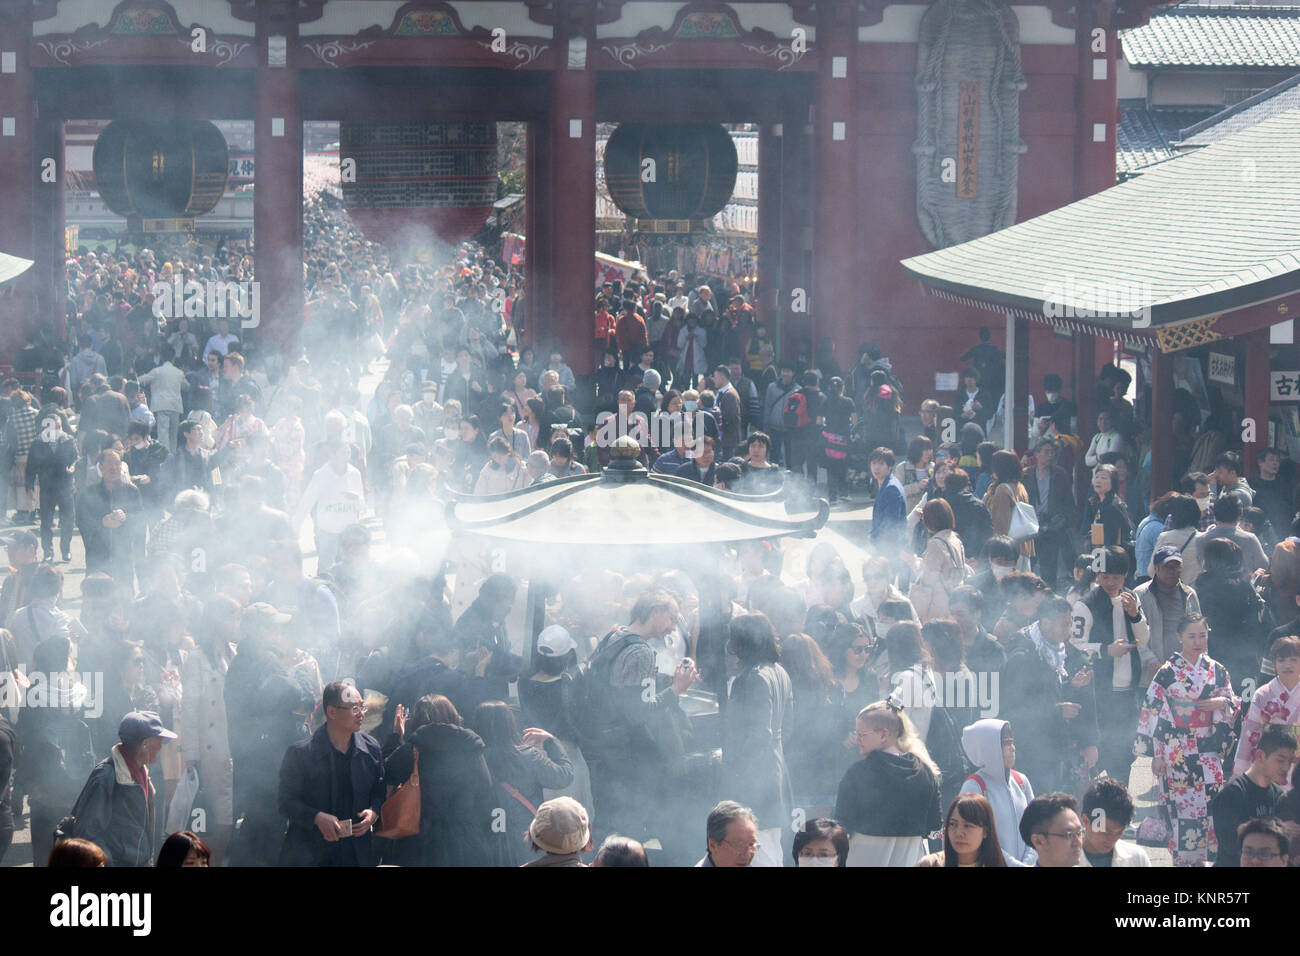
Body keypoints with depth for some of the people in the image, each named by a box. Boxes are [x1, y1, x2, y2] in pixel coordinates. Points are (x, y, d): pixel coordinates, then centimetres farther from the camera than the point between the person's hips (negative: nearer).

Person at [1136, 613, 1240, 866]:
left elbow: (1233, 705, 15)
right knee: (1181, 805, -5)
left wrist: (1223, 702, -11)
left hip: (1208, 749, 3)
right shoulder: (1168, 672, -5)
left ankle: (1199, 857, 9)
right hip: (1177, 748, -3)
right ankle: (1183, 858, 5)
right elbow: (1153, 712, -5)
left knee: (1211, 801, -3)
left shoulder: (1216, 670, 7)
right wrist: (1156, 754, -8)